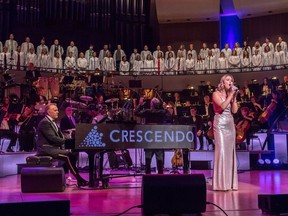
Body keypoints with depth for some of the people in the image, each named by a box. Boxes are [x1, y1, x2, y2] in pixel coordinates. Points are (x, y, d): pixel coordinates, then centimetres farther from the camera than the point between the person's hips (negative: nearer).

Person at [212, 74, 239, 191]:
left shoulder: (230, 94, 16)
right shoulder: (216, 94, -1)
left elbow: (234, 110, 5)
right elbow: (223, 106, -17)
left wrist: (234, 96, 0)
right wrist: (230, 95, -11)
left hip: (230, 124, 6)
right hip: (220, 124, -6)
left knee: (230, 151, 4)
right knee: (221, 150, -10)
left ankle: (230, 181, 9)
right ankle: (221, 183, -7)